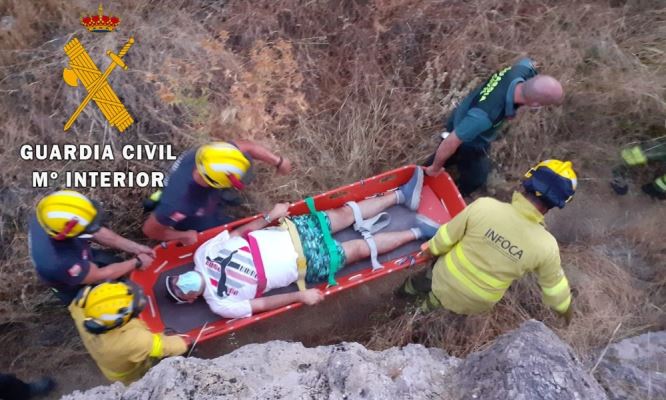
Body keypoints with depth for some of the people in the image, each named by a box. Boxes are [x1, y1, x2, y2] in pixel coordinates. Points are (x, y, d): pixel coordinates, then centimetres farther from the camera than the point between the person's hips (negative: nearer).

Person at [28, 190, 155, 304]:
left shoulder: (48, 217, -29)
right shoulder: (60, 263, -47)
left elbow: (97, 233, -14)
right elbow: (100, 275, -27)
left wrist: (135, 247, -13)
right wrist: (137, 262, -14)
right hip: (78, 290, -5)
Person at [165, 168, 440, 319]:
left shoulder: (203, 253, -4)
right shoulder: (220, 304, -13)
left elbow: (238, 233, 1)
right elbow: (264, 304, -14)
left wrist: (269, 217, -9)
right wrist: (301, 296, -22)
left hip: (291, 231, 4)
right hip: (308, 264, -4)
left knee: (346, 213, 4)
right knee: (360, 248, -2)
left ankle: (402, 196, 23)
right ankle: (416, 233, 15)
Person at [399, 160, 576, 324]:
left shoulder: (484, 206, -29)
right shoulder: (546, 247, -24)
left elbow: (447, 236, -13)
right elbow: (555, 286, -6)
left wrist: (431, 248, 10)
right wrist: (566, 309, 17)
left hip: (444, 282, 0)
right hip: (475, 306, 0)